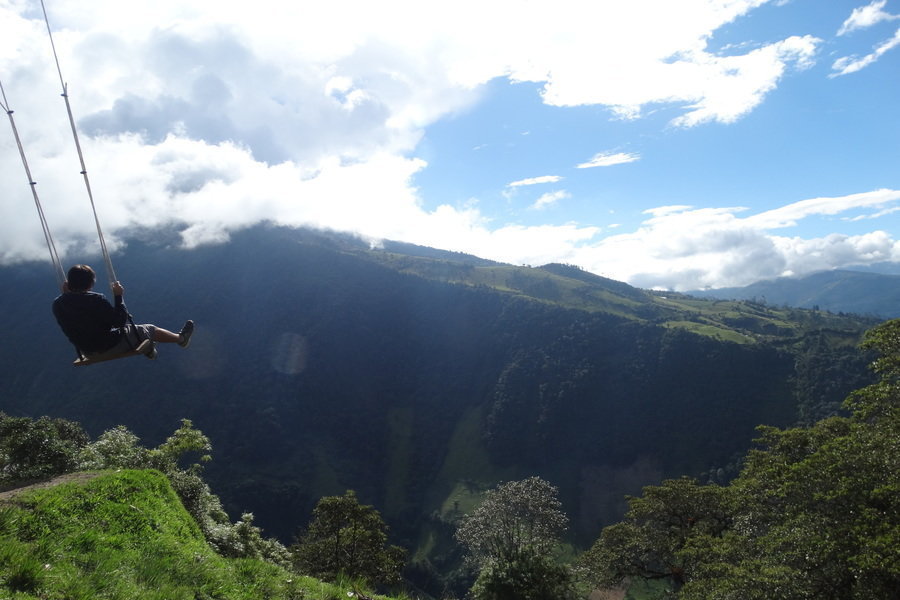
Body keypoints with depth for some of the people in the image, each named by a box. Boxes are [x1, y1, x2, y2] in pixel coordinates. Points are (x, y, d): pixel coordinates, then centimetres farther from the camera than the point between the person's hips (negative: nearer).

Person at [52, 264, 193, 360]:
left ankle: (147, 349, 56)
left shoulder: (57, 304, -10)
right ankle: (181, 339, 39)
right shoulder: (96, 300, -28)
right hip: (110, 347, -7)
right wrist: (119, 296, -15)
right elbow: (121, 321, -21)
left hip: (87, 352, 7)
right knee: (150, 329, 15)